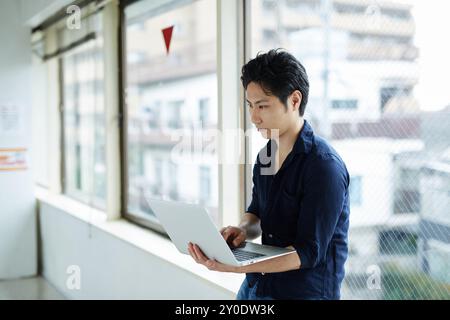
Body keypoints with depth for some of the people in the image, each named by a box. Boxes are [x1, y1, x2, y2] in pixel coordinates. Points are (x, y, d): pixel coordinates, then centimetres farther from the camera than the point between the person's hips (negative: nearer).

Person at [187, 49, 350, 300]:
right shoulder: (266, 155, 6)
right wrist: (242, 230, -6)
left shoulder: (324, 166, -17)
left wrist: (235, 267, -27)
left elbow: (309, 252, -18)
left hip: (305, 291, -6)